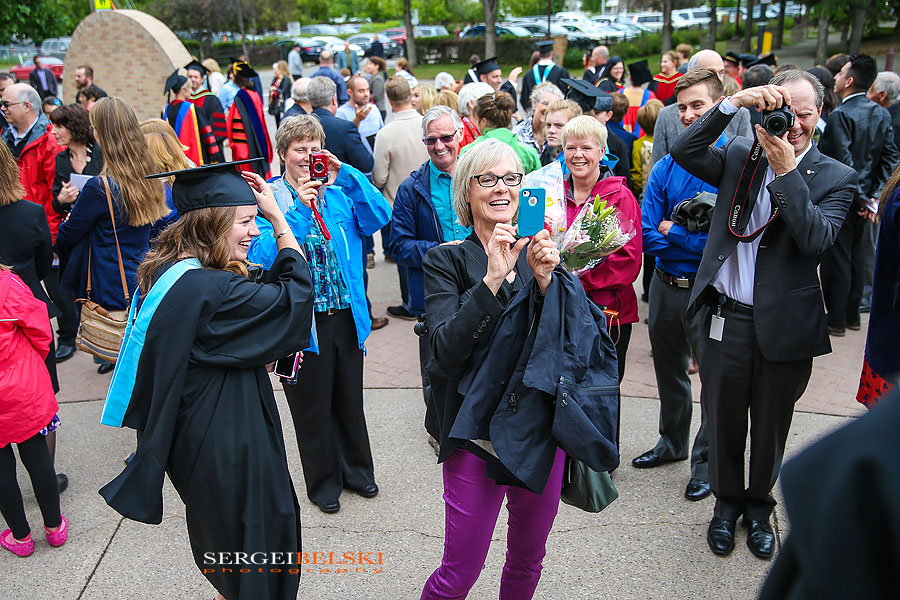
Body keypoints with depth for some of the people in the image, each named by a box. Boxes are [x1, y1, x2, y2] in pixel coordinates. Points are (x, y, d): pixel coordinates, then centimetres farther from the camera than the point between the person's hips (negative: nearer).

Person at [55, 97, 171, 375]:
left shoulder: (99, 188, -21)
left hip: (110, 291, -7)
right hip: (142, 283, 7)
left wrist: (70, 215, 15)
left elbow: (66, 237, -9)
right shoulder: (148, 178, 0)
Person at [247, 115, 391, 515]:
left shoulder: (340, 191, 5)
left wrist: (347, 175, -16)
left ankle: (356, 469, 38)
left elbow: (379, 217, -10)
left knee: (350, 397, 17)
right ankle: (323, 481, 31)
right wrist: (297, 211, -25)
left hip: (347, 314, 3)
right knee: (311, 403, 11)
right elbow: (262, 256, -18)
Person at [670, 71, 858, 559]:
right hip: (727, 318, 1)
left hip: (784, 326, -1)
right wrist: (734, 103, -19)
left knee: (771, 427, 16)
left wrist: (786, 170, -23)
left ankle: (759, 504, 41)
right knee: (724, 420, 14)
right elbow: (683, 152, -12)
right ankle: (727, 500, 38)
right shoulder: (740, 158, 3)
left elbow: (816, 237, -18)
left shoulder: (836, 178, -2)